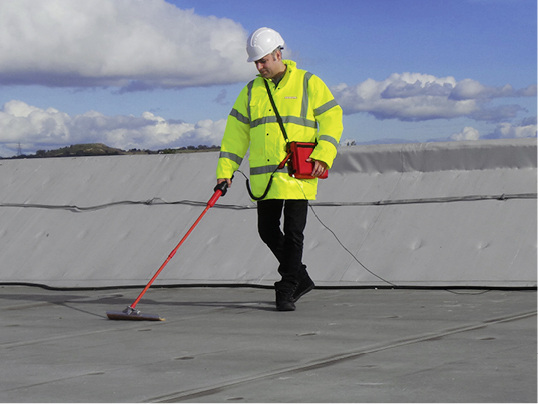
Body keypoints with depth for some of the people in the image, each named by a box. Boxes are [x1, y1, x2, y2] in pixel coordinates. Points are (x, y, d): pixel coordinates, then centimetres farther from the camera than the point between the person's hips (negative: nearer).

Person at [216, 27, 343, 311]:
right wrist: (225, 170, 3)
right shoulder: (251, 91, 13)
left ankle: (286, 292, 2)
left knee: (293, 233, -5)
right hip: (265, 176, 5)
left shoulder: (308, 84, 1)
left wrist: (323, 156, -15)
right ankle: (300, 278, 23)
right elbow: (236, 132, 12)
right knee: (268, 231, 6)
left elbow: (331, 118, -2)